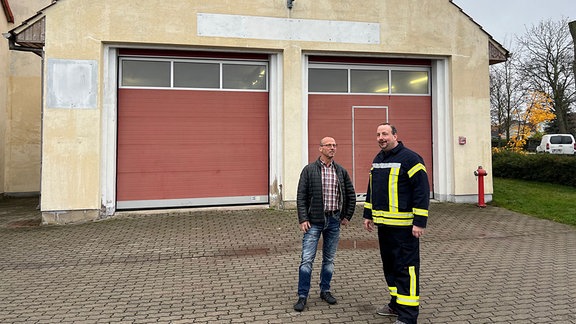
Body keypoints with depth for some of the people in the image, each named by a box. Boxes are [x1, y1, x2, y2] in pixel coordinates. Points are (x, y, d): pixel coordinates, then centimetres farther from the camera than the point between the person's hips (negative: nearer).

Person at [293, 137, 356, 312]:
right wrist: (303, 219, -11)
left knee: (329, 259, 13)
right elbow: (301, 197, -6)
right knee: (307, 259, -3)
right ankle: (302, 296, 8)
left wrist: (347, 216, 10)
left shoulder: (341, 171, 6)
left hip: (334, 221, 3)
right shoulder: (309, 170, -4)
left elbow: (351, 195, 13)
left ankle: (325, 291, 28)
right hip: (314, 221, -3)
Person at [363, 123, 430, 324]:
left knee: (406, 268, -4)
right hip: (383, 224, 8)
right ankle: (396, 304, 32)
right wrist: (368, 215, 20)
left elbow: (422, 190, -15)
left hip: (403, 225, -8)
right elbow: (372, 189, 22)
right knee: (389, 265, 17)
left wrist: (420, 222, -18)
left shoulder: (410, 158, -11)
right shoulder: (377, 159, 14)